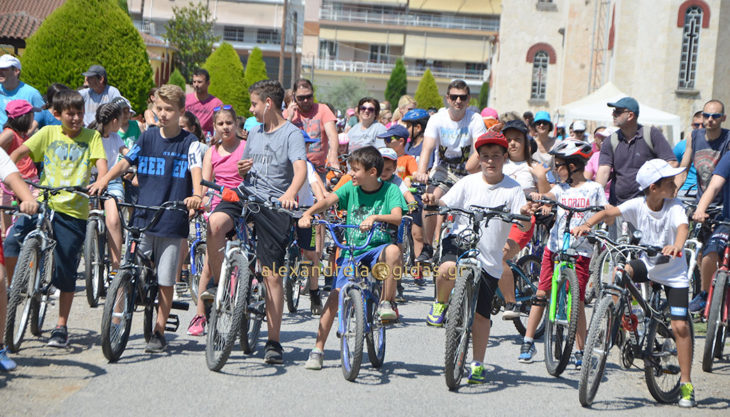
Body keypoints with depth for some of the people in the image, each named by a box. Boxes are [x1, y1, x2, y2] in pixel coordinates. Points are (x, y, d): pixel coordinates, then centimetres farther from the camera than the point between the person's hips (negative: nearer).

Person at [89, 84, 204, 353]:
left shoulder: (189, 142, 0)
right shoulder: (148, 137, 9)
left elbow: (196, 170, -13)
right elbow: (125, 162, 5)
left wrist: (196, 195, -33)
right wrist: (104, 179, -14)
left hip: (172, 221, -2)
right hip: (143, 217, 2)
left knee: (165, 280, 2)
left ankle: (159, 333, 13)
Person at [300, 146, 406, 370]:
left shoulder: (390, 190, -2)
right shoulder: (351, 188, 4)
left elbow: (397, 217, -18)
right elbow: (329, 200, -12)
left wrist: (374, 217, -37)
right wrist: (308, 213, -30)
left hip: (378, 248, -2)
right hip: (352, 252, 2)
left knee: (393, 251, -37)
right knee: (336, 293, -12)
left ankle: (387, 302, -17)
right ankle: (318, 350, -4)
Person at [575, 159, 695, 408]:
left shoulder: (674, 207, -19)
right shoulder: (638, 205, -13)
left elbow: (683, 226, -37)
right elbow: (608, 213, -17)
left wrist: (676, 245, -59)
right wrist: (587, 225, -37)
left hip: (674, 273, -2)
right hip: (648, 264, 2)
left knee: (680, 327, -8)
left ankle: (686, 384, 3)